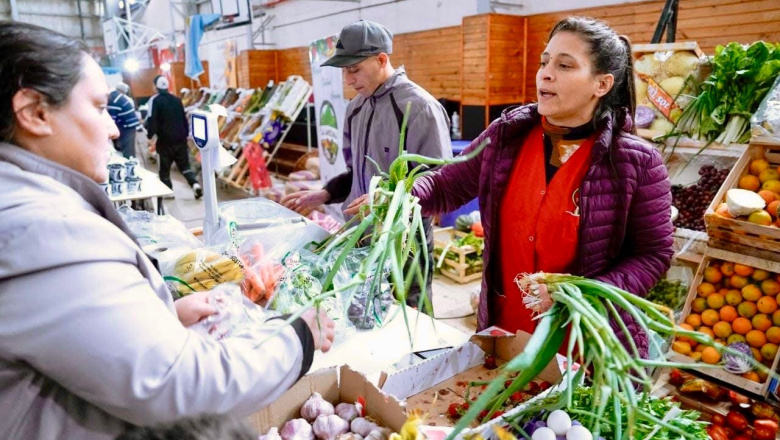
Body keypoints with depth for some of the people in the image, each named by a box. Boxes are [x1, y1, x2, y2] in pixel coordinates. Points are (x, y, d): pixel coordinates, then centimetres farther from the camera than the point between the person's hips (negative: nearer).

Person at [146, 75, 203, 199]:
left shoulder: (155, 100, -6)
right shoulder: (177, 100, 11)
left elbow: (152, 120, -13)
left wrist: (150, 135, -2)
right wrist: (186, 134, 25)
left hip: (165, 140, -4)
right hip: (180, 139, 4)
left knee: (164, 168, 10)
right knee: (184, 165, 12)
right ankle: (195, 184, -10)